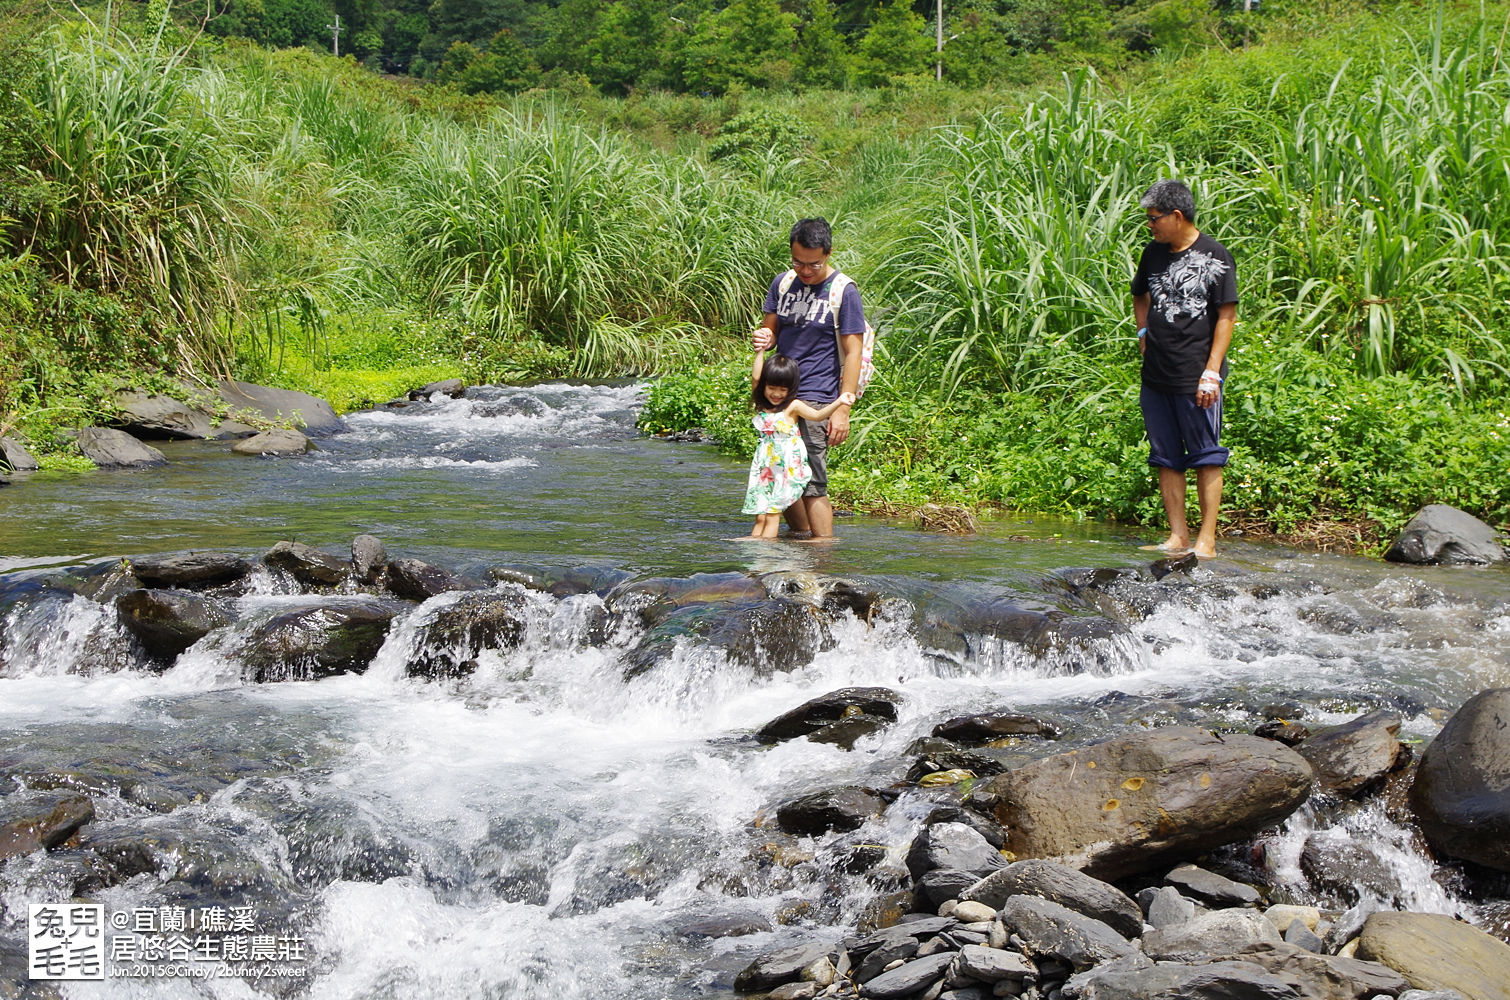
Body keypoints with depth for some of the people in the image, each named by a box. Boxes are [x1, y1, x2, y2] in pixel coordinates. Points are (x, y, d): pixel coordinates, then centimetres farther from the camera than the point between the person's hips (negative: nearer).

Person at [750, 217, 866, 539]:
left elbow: (852, 354, -8)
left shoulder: (843, 291, -6)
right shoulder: (782, 284, 10)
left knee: (812, 483, -10)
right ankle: (800, 537, 27)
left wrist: (843, 410, -15)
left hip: (815, 400, -6)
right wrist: (762, 339, -7)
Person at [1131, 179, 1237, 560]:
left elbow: (1226, 317, -7)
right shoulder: (1154, 253, 12)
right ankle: (1177, 536, 13)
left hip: (1197, 377, -6)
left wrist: (1212, 371, -13)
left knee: (1206, 457, -2)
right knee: (1166, 458, 7)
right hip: (1156, 374, 6)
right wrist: (1143, 332, 13)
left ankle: (1207, 540, 2)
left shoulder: (1215, 257, -5)